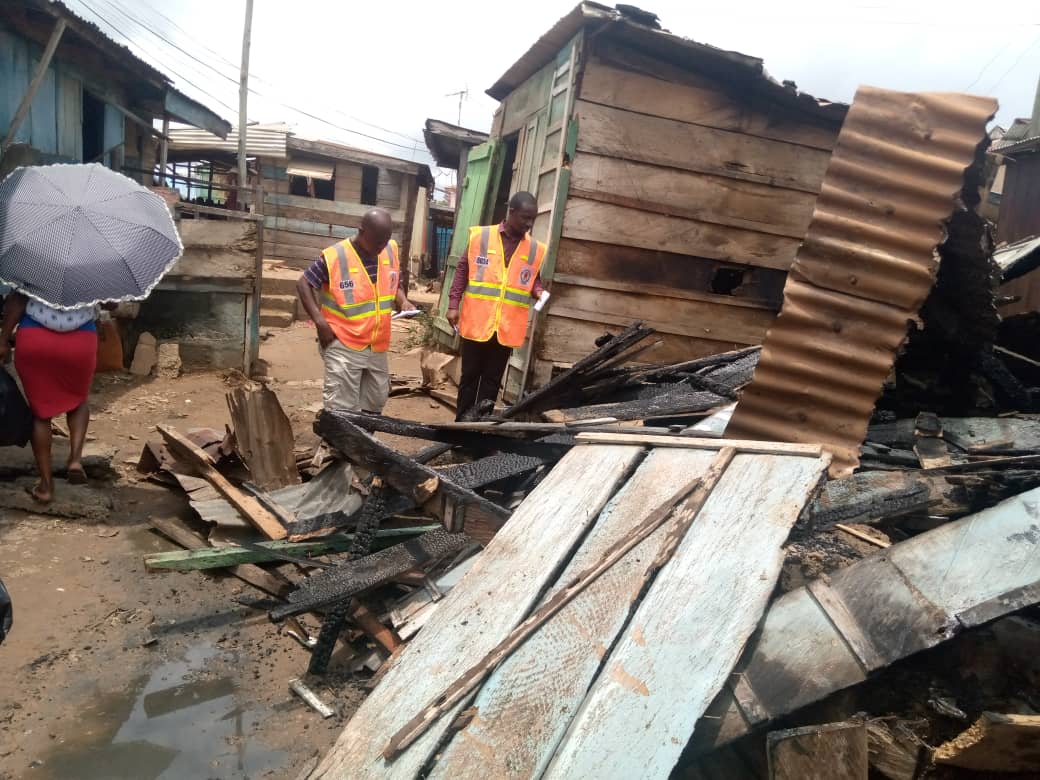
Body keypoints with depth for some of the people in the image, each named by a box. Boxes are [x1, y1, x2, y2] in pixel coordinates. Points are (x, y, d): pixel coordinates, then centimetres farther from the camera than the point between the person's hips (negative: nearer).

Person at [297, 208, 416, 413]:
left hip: (377, 346, 6)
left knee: (376, 402, 18)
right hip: (344, 346, -6)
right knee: (341, 408, -4)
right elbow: (303, 284, -9)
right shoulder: (334, 256, -17)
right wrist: (319, 321, -18)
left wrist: (403, 302, -6)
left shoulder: (391, 250, 0)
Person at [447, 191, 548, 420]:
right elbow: (462, 271, 2)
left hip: (507, 328, 2)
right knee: (470, 376, 9)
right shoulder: (480, 236, -3)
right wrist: (453, 305, -3)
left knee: (492, 381, 10)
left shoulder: (536, 249, 3)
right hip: (477, 323, -2)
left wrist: (538, 291, -7)